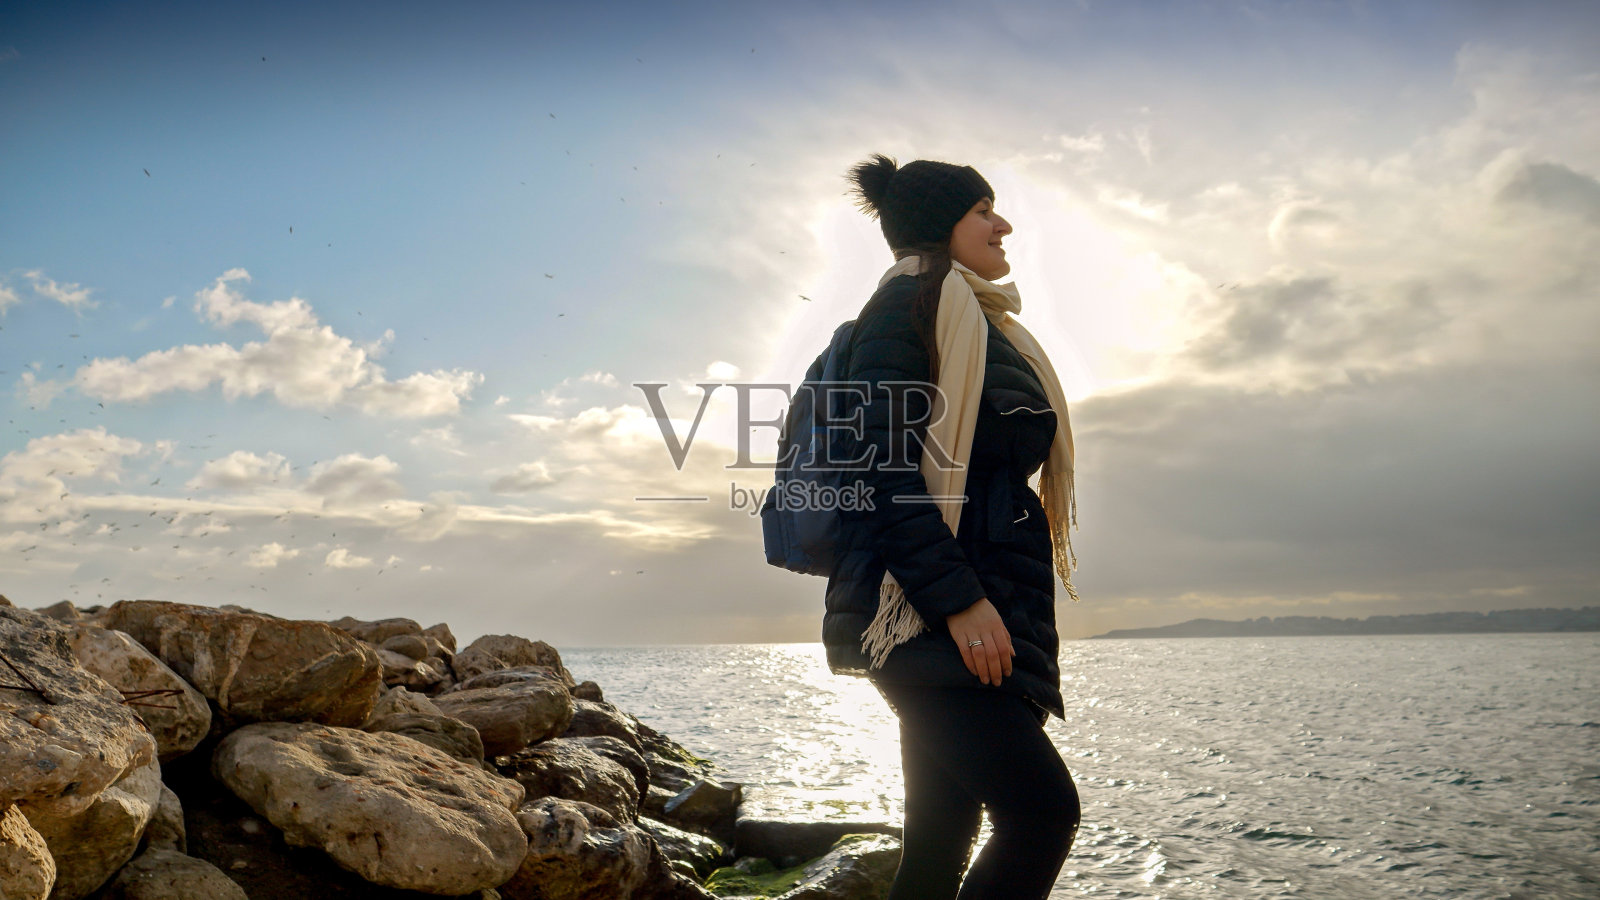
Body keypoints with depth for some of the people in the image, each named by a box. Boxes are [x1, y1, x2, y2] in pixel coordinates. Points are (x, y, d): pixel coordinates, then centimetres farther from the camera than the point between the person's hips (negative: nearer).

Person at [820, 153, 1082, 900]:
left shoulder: (979, 321, 26)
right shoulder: (911, 303, -2)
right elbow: (881, 462, -14)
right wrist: (958, 599, -21)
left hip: (982, 602, 9)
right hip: (925, 611, -9)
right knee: (1042, 808, -16)